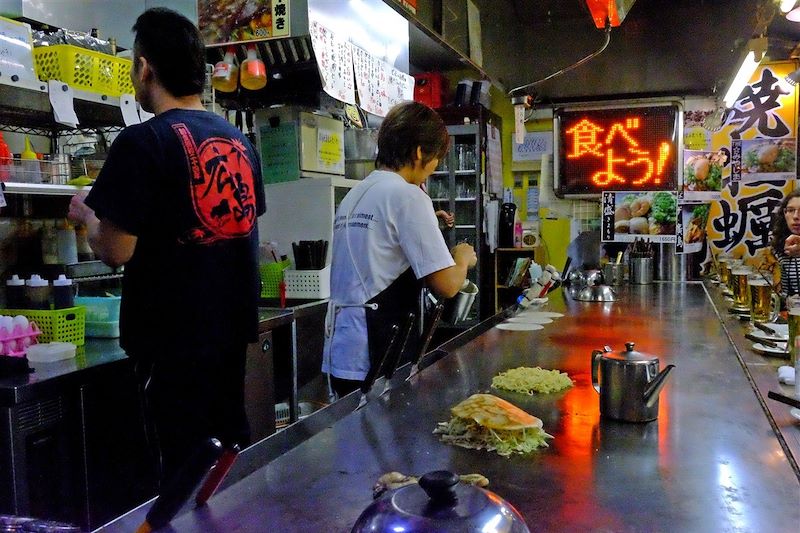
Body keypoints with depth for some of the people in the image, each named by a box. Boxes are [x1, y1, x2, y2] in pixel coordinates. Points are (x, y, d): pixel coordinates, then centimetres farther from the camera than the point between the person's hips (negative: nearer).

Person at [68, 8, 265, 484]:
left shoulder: (143, 142, -14)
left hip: (175, 332, -7)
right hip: (231, 324, 7)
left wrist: (87, 214, 6)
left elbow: (116, 251, -16)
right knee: (231, 450, 19)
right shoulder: (240, 141, 7)